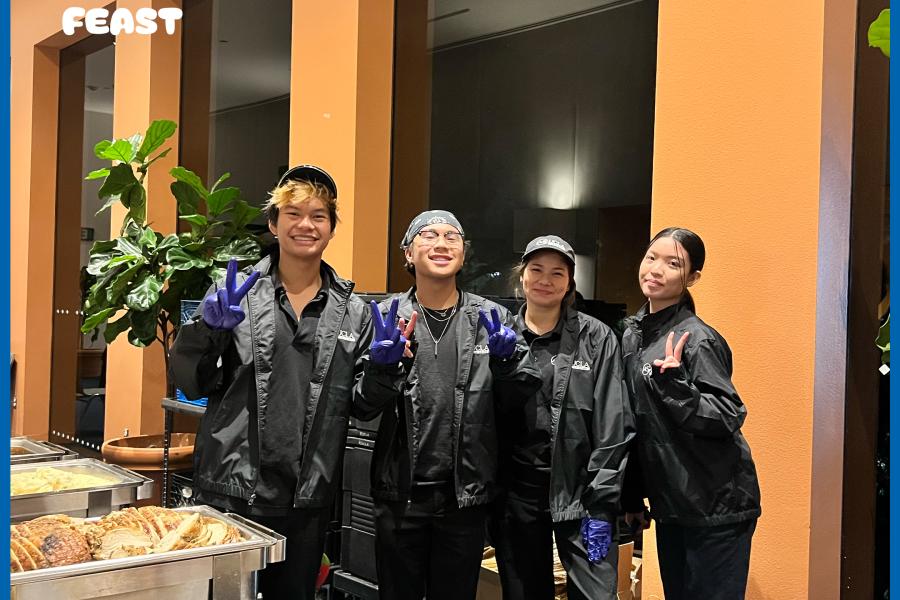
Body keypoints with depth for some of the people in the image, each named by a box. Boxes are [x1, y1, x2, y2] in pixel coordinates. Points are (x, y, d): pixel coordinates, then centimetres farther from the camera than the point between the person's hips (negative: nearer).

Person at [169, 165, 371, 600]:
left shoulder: (351, 311, 6)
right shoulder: (237, 293, 0)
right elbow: (193, 383, 0)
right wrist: (209, 329, -17)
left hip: (309, 499, 2)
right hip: (232, 491, -2)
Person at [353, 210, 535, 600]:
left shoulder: (492, 318, 2)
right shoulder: (386, 318, -1)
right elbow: (363, 409, -3)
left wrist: (505, 360, -15)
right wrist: (382, 364, -22)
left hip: (466, 496, 1)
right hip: (400, 495, 0)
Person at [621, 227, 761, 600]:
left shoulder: (697, 338, -15)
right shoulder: (632, 334, 7)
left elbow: (730, 417, -20)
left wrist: (673, 383, -34)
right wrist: (632, 497, 15)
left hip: (716, 509, -7)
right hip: (669, 505, 7)